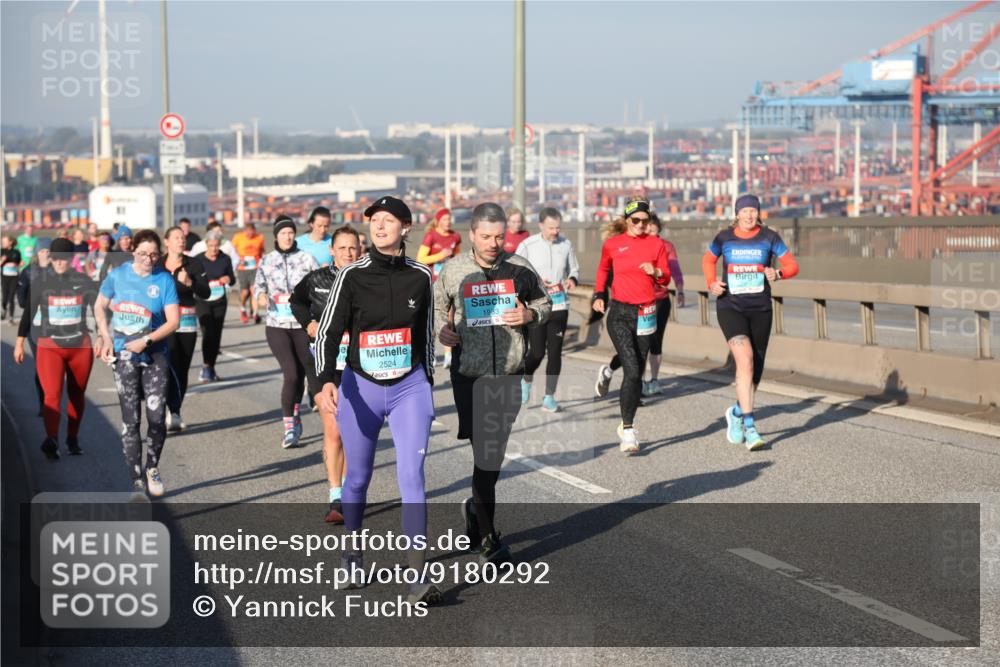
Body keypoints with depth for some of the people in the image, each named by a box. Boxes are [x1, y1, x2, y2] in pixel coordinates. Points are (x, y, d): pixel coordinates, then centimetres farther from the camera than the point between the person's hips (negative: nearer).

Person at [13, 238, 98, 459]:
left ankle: (73, 439, 24)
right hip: (49, 346, -2)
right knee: (52, 394, -18)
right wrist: (20, 342, 3)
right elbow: (28, 311, 4)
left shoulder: (83, 281, 1)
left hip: (81, 346, 2)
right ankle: (51, 440, -28)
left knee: (77, 395, 10)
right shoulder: (40, 281, 0)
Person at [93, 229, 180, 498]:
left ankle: (153, 467, 22)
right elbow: (100, 307, 11)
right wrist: (107, 338, 0)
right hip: (124, 356, 0)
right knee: (131, 420, 0)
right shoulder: (118, 275, -1)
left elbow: (173, 321, -8)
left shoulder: (164, 280, -5)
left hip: (155, 355, 0)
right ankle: (138, 482, 7)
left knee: (157, 417, -6)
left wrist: (146, 340, -17)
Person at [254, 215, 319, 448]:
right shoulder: (267, 260, 7)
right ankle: (289, 426, -7)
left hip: (303, 324, 1)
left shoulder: (306, 258, 2)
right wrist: (261, 295, -10)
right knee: (291, 373, -14)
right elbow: (259, 283, 11)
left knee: (301, 373, 10)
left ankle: (295, 416, 34)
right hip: (277, 325, -1)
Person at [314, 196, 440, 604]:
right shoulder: (352, 276, -6)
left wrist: (427, 379, 19)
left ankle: (417, 576, -13)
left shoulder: (420, 277, 1)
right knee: (358, 477, 11)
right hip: (360, 387, 0)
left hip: (409, 387, 1)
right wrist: (327, 381, -25)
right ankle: (352, 554, 35)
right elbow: (328, 332, -10)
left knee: (411, 475, -11)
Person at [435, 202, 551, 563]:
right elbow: (436, 306, 17)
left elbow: (545, 302, 15)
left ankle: (477, 507, 39)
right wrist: (441, 329, -4)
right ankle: (488, 537, 3)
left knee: (494, 452, 12)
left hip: (509, 374, 2)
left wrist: (530, 314, -7)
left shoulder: (519, 268, 2)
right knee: (485, 453, -5)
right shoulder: (454, 270, 1)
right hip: (469, 374, -2)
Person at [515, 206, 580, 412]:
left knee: (555, 352, 2)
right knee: (537, 352, -3)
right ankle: (526, 380, 29)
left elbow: (574, 269, 15)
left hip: (559, 306, 3)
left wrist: (573, 279, -7)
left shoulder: (566, 245, 2)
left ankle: (549, 397, 13)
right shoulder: (527, 246, -6)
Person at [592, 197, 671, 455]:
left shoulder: (656, 244, 3)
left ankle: (626, 425, 23)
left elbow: (666, 278, 7)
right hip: (619, 313, -2)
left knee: (637, 373, 8)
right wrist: (598, 294, 9)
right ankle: (627, 430, -12)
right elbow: (603, 269, 20)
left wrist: (656, 272, -15)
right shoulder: (612, 244, 1)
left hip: (645, 314, 2)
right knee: (633, 370, -16)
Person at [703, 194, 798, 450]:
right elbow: (708, 260, 18)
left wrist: (778, 273, -21)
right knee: (745, 359, -22)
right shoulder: (724, 237, 1)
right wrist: (711, 283, 0)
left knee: (756, 369, 9)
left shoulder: (769, 237, 0)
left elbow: (792, 265, 1)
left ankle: (737, 412, 38)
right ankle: (749, 426, -21)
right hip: (730, 307, -2)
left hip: (760, 310, 2)